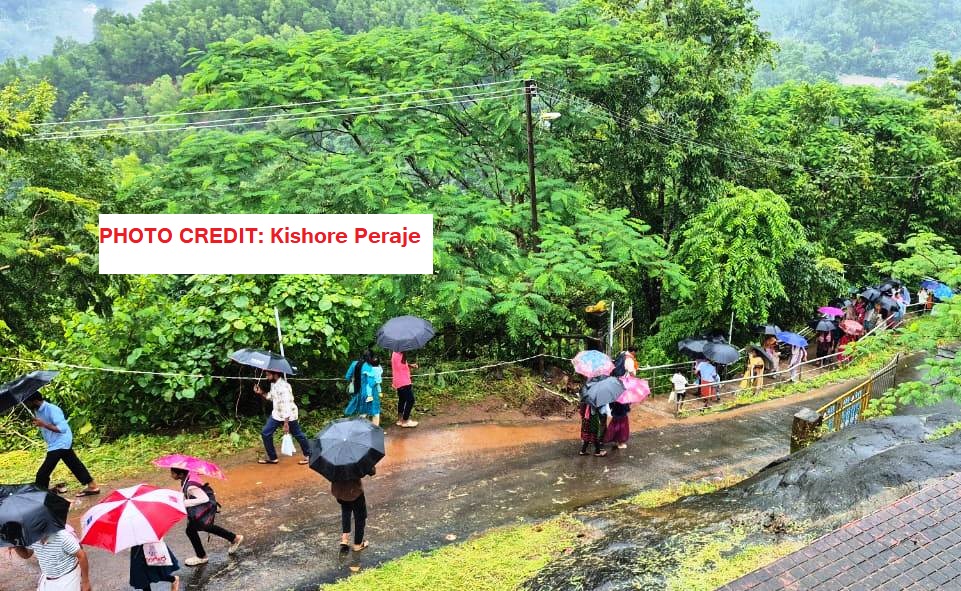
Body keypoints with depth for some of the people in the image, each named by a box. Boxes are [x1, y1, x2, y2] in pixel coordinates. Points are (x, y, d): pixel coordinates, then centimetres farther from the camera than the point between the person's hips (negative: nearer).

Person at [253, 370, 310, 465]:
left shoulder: (283, 387, -29)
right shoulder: (273, 384, 0)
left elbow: (286, 406, -30)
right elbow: (270, 397, 17)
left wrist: (286, 423, -32)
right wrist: (261, 393, -1)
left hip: (288, 415, -9)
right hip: (276, 414, 9)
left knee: (298, 435, 7)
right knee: (265, 434, 4)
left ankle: (308, 455, 25)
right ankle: (272, 458, 16)